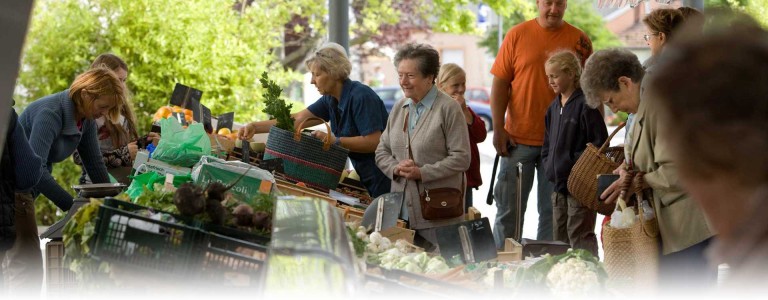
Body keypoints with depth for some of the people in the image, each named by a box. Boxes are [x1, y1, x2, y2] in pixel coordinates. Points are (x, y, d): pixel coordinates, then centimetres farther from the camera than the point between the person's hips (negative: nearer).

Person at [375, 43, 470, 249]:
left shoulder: (448, 108, -6)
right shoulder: (399, 108, 14)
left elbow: (461, 158, -11)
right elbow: (382, 151, 17)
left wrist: (422, 173, -16)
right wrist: (396, 168, -4)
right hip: (401, 208, 6)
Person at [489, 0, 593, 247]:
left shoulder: (579, 41, 3)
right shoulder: (517, 35, 1)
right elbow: (500, 83, 1)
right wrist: (498, 129, -6)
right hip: (518, 138, -1)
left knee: (553, 210, 6)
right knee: (509, 208, 5)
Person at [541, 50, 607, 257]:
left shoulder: (585, 104, -12)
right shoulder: (554, 107, 13)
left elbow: (599, 143, -15)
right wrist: (548, 165, 7)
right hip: (559, 185, 8)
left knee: (580, 238, -7)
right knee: (560, 238, 14)